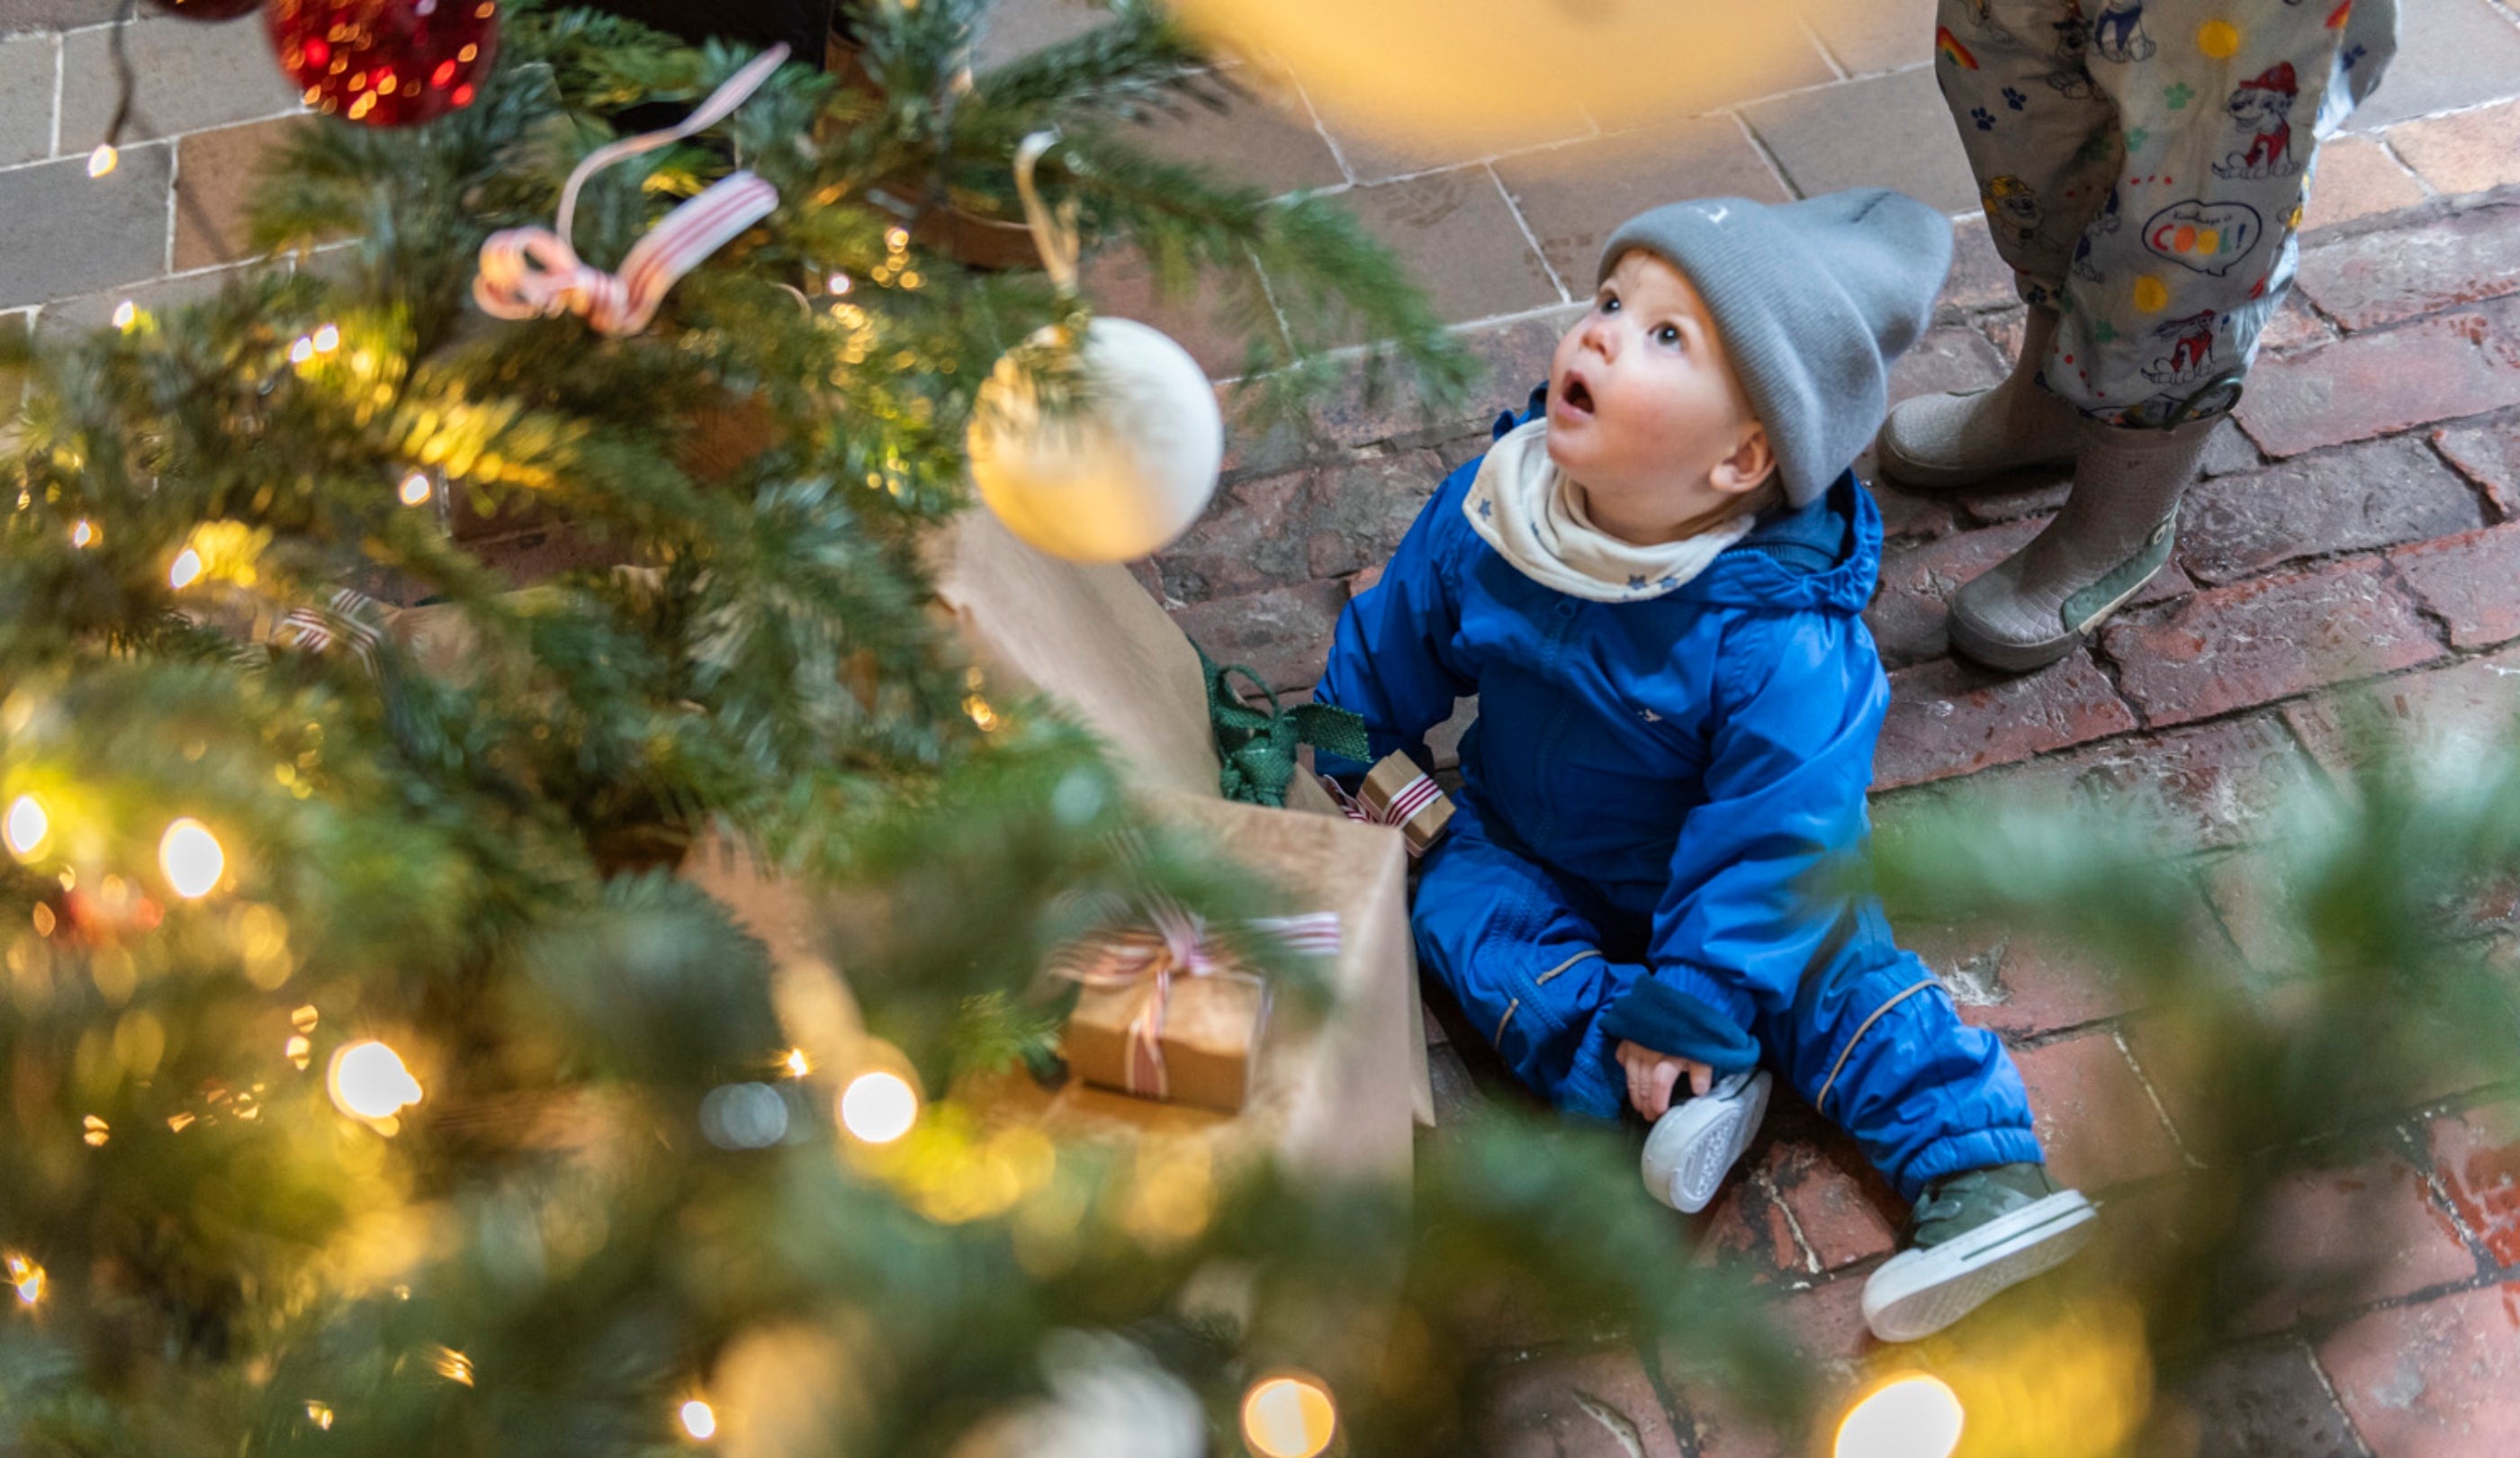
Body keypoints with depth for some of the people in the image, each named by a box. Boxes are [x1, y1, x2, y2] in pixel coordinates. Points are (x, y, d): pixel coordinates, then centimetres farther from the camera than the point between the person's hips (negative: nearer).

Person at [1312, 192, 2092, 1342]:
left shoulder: (1784, 643, -35)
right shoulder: (1490, 508, -22)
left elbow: (1769, 841, -27)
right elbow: (1392, 647, -2)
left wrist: (1691, 1005, -25)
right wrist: (1339, 775, 7)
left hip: (1711, 878, -4)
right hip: (1525, 848, 5)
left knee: (1832, 964, -19)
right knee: (1456, 902, -18)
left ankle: (1983, 1171, -13)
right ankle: (1660, 1078, -24)